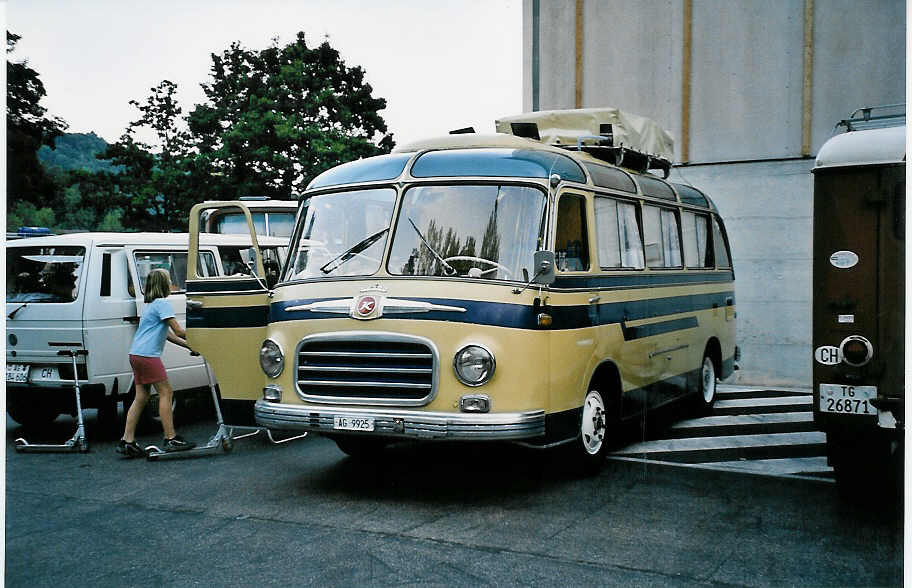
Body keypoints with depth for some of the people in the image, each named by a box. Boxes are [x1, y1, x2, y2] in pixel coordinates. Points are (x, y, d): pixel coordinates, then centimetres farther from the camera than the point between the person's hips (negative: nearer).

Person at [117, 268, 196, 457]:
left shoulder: (152, 304, 22)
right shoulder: (162, 303, -9)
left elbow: (168, 334, 22)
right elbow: (178, 331, -12)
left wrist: (191, 346, 18)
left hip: (136, 355, 10)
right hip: (147, 355, -10)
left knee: (141, 397, 9)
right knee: (166, 392, -5)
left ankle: (127, 441, 8)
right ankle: (171, 439, -5)